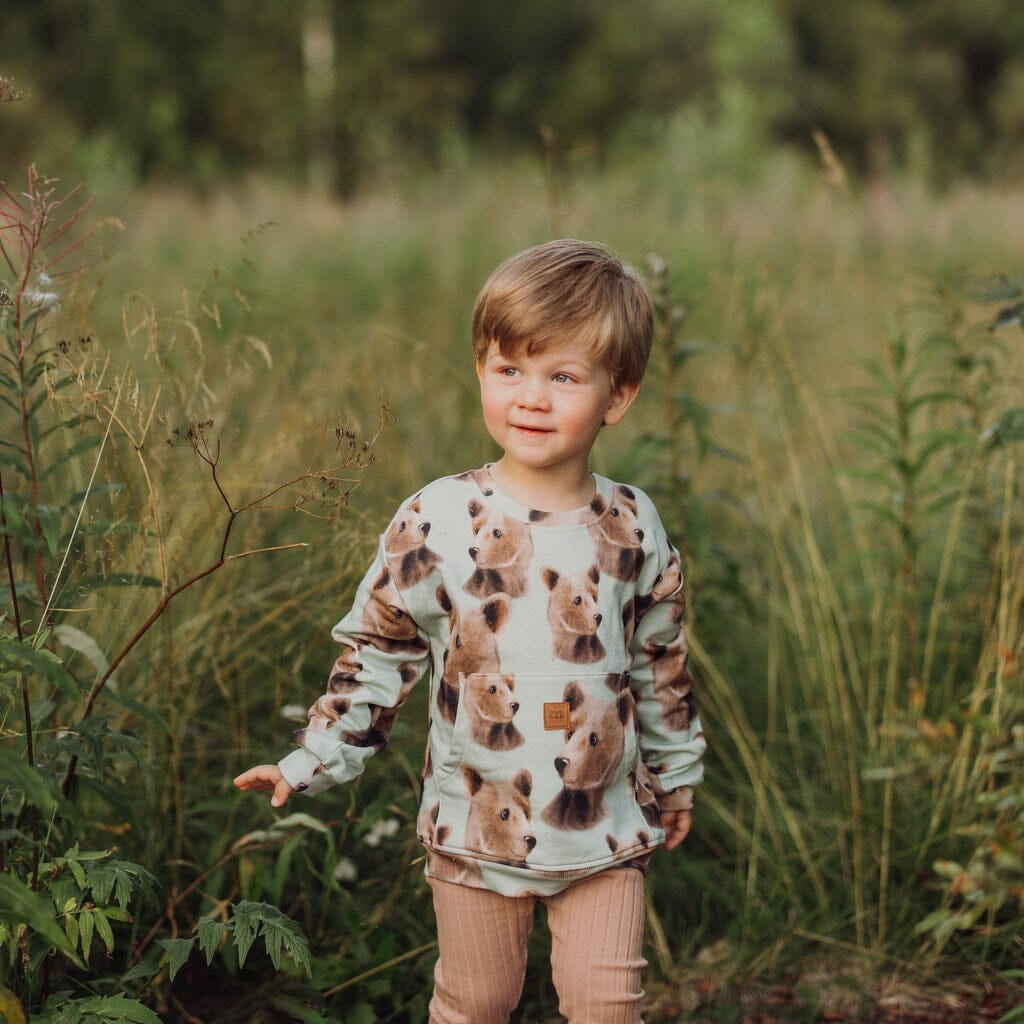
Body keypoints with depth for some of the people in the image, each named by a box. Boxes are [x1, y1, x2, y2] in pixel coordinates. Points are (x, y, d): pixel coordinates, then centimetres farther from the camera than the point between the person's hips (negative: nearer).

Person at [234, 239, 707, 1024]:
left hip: (606, 827, 1)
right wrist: (314, 761, -5)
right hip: (475, 829, -1)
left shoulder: (633, 530, -3)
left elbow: (663, 665, 9)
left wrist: (677, 775, 17)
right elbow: (377, 651, -3)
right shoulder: (438, 521, -10)